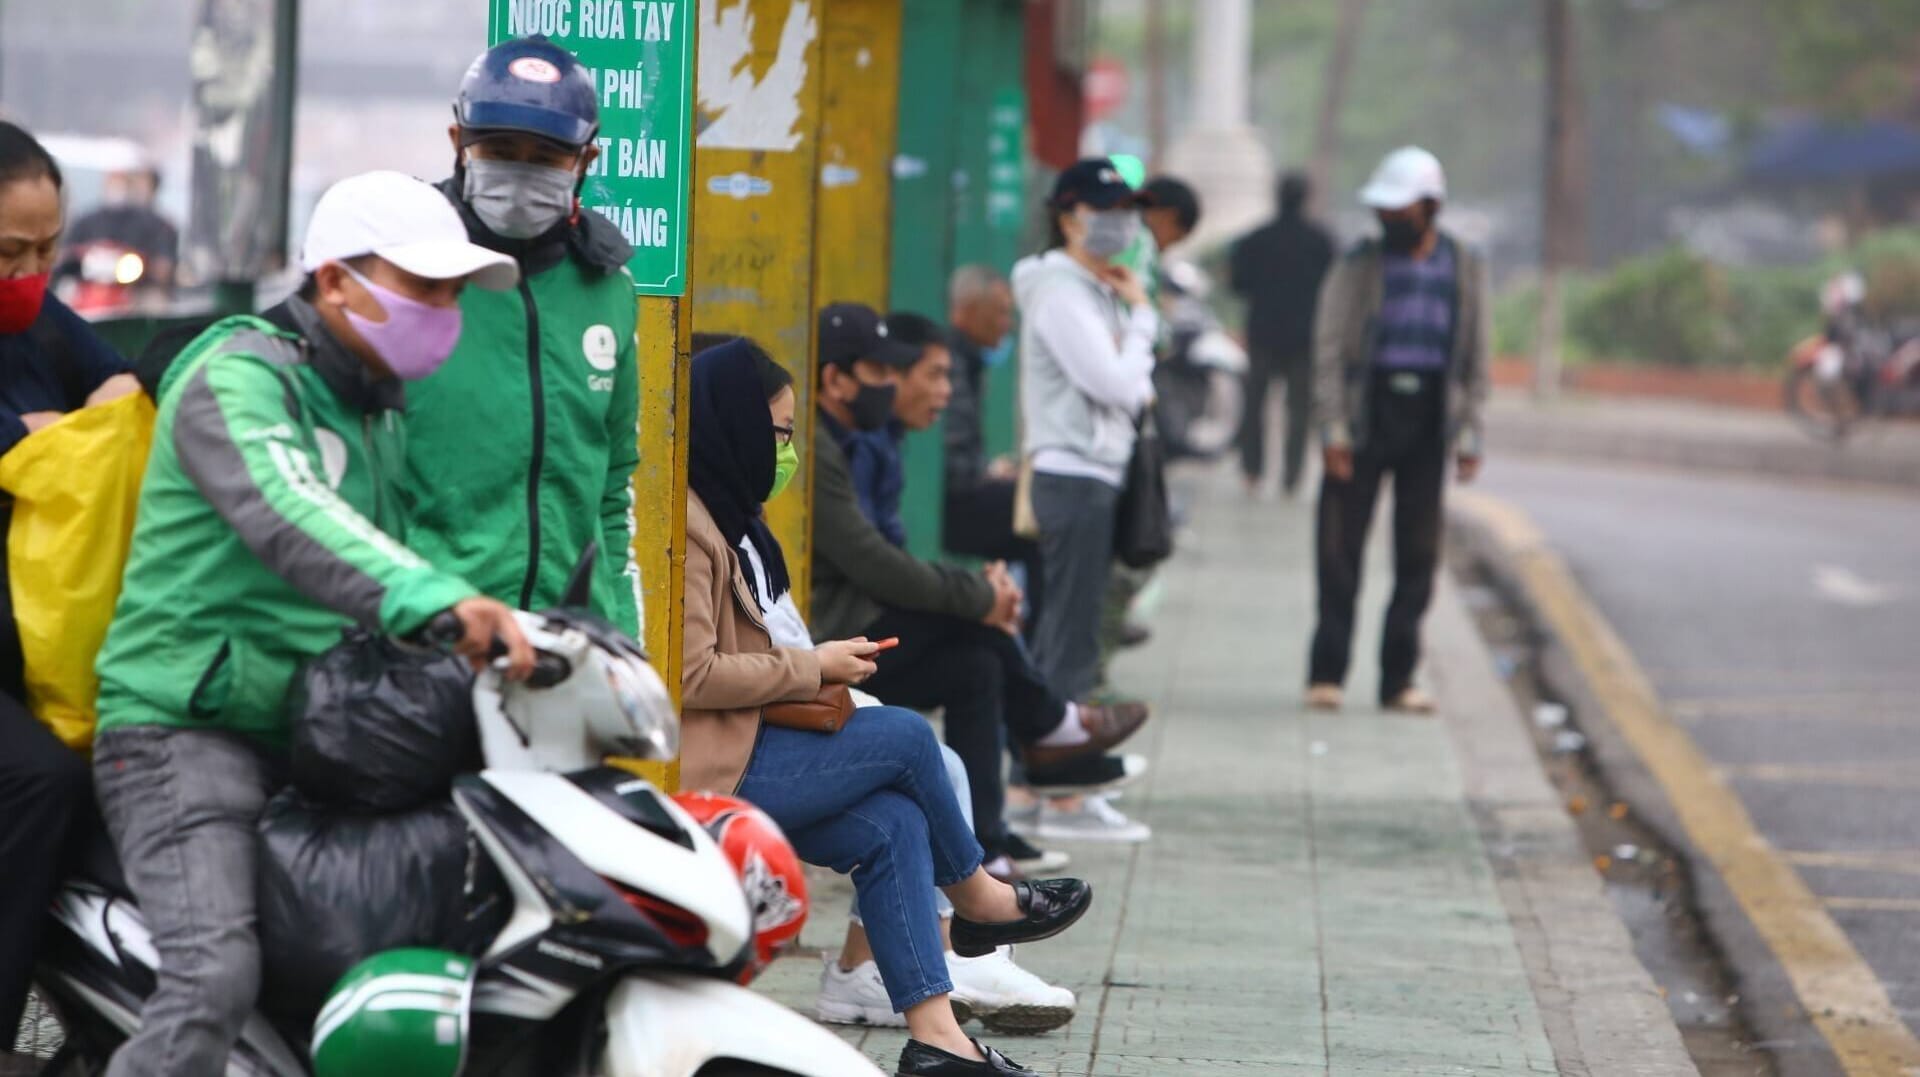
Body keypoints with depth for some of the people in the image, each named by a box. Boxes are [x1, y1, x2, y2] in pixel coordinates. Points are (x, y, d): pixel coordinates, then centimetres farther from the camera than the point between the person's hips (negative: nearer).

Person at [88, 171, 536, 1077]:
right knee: (216, 976, -29)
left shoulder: (377, 415, 19)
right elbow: (285, 517, -32)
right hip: (183, 732, -9)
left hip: (309, 745, 9)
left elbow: (391, 550, 27)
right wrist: (434, 601, -47)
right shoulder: (239, 378, -12)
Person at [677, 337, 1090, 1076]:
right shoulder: (684, 522, -17)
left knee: (892, 826, -4)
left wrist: (811, 668, 6)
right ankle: (977, 900, 17)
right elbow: (689, 675, -22)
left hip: (739, 748, 10)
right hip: (703, 768, -10)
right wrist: (811, 669, -11)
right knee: (904, 738, -6)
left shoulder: (720, 511, 17)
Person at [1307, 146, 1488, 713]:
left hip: (1428, 419, 2)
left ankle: (1398, 678, 10)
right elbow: (1329, 349, -2)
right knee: (1341, 546, -2)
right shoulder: (1359, 265, -1)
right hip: (1365, 414, -2)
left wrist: (1468, 435, 6)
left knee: (1418, 554, 4)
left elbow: (1474, 357, 11)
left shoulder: (1464, 268, 7)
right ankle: (1327, 672, 6)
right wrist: (1334, 429, -9)